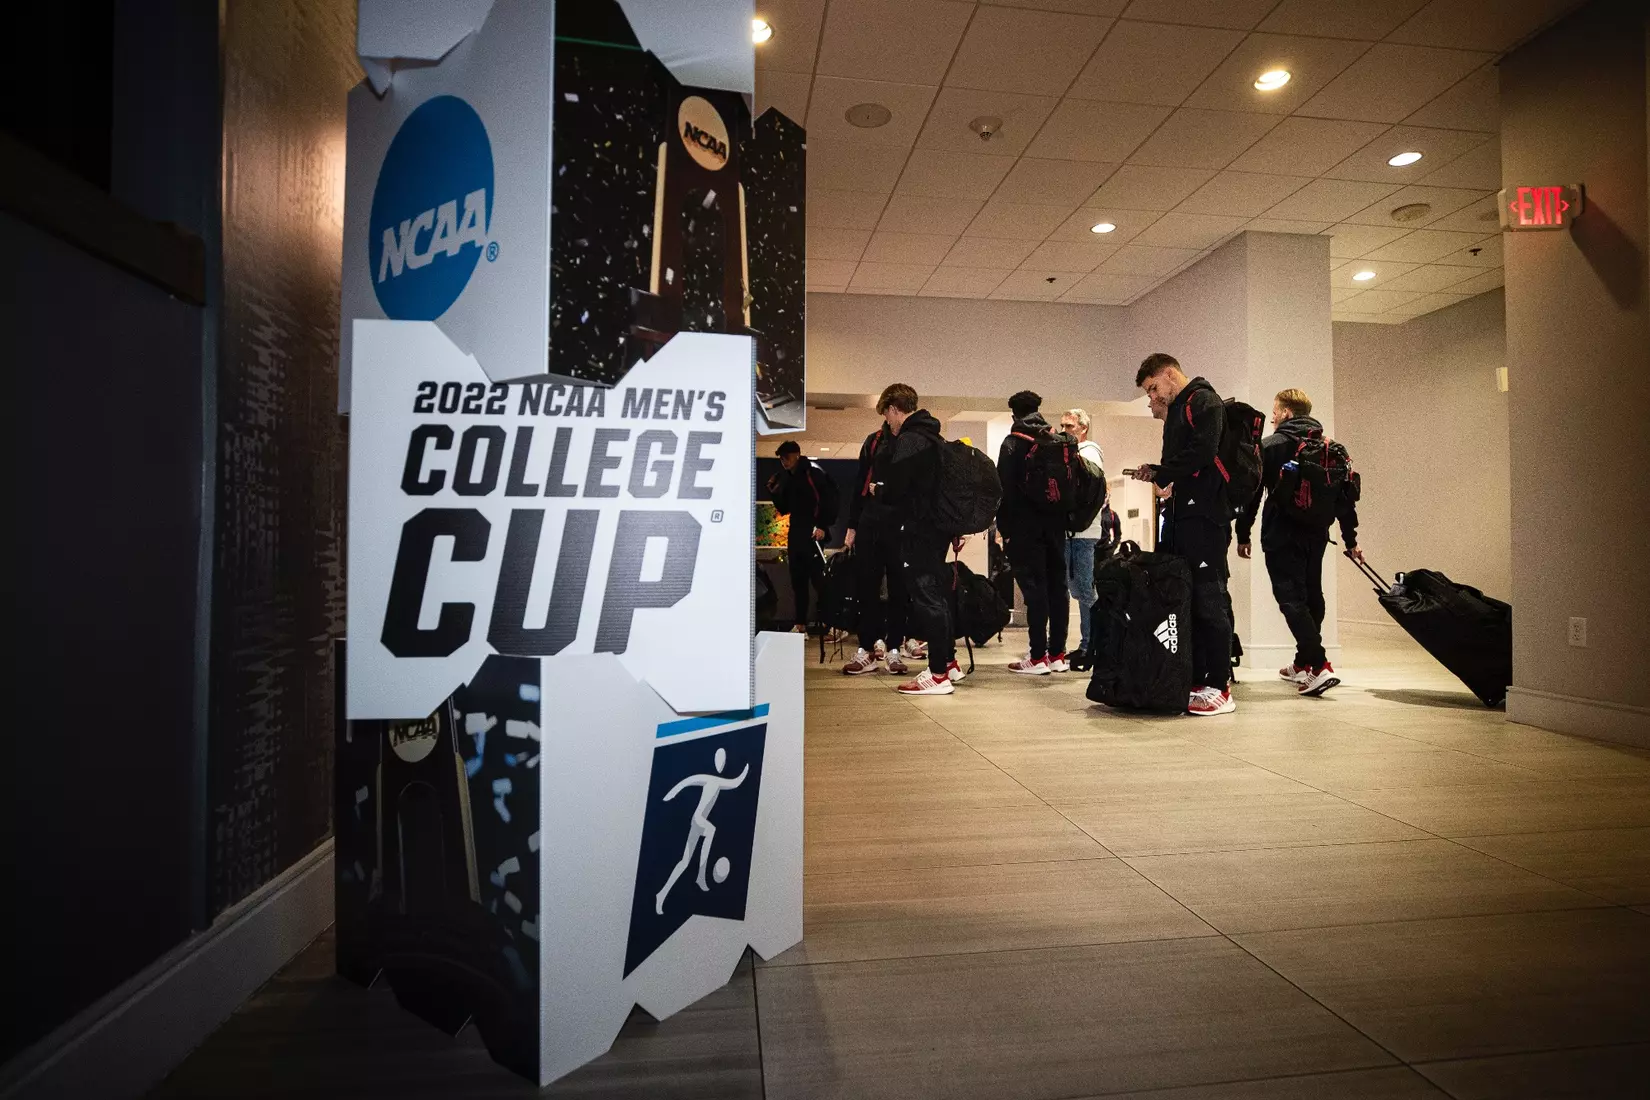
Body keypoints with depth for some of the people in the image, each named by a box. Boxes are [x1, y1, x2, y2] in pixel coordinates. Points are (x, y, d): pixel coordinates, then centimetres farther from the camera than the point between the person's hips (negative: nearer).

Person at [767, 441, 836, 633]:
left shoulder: (812, 470, -8)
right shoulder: (787, 478, 15)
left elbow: (829, 498, -14)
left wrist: (823, 526, -19)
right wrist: (773, 491, 4)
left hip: (812, 532, -8)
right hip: (795, 532, 8)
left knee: (818, 577, -9)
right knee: (797, 579, 10)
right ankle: (801, 624, 17)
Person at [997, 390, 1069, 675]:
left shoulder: (1013, 443, -3)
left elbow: (1005, 488, -9)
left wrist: (1004, 527, -6)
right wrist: (1063, 517, 16)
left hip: (1026, 525, -5)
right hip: (1055, 523, 5)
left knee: (1034, 587, -5)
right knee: (1056, 585, 7)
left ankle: (1038, 657, -6)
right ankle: (1057, 654, 10)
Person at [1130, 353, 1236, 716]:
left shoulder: (1204, 401, -4)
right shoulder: (1176, 410, 24)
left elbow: (1202, 452, -19)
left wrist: (1161, 475, -8)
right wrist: (1156, 472, 7)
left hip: (1205, 514, -9)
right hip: (1181, 513, 9)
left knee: (1209, 598, -9)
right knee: (1184, 597, 7)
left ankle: (1219, 688, -5)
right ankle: (1194, 680, 13)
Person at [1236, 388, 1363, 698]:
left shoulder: (1269, 446, -5)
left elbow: (1252, 493, -8)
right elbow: (1345, 494, 9)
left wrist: (1243, 534, -2)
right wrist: (1350, 539, 13)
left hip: (1281, 536, -6)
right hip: (1316, 535, 6)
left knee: (1291, 599, -8)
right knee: (1311, 597, 17)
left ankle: (1320, 666, -20)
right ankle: (1303, 664, 27)